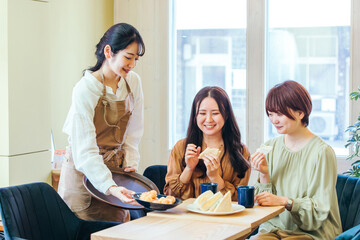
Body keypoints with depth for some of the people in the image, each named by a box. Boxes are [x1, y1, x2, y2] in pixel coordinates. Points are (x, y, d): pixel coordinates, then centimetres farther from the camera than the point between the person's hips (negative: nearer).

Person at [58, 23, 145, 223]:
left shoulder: (133, 82, -2)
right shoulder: (85, 89, -21)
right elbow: (85, 150, -25)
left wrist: (130, 162, -2)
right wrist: (110, 187, -34)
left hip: (115, 166, 5)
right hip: (84, 171, -5)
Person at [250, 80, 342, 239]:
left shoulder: (322, 152, -11)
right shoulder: (270, 147, 8)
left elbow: (320, 209, -9)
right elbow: (266, 202, 11)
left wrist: (285, 201, -22)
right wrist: (264, 174, -6)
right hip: (274, 227, 4)